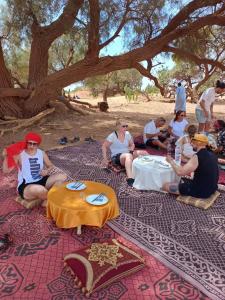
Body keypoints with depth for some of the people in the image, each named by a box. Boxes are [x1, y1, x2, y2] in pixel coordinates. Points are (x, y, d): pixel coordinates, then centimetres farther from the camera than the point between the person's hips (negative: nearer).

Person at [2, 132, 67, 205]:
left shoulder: (42, 153, 4)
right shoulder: (19, 155, -6)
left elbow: (50, 166, 15)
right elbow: (6, 170, -7)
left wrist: (47, 171, -8)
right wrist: (5, 157, -22)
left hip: (41, 181, 5)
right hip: (25, 187, -5)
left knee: (62, 177, -14)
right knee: (39, 189, -41)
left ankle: (47, 201, -14)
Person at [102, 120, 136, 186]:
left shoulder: (127, 134, 8)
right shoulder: (112, 136, -6)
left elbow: (132, 144, 22)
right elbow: (104, 146, -1)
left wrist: (131, 149, 0)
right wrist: (105, 159, -6)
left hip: (128, 155, 6)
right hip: (116, 157, -6)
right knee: (128, 155, -37)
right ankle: (130, 178, -53)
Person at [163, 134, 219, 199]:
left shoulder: (198, 156, -24)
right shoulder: (211, 154, 3)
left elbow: (180, 172, -29)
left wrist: (171, 161, -12)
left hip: (200, 191, -9)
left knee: (166, 186, -6)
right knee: (182, 180, 31)